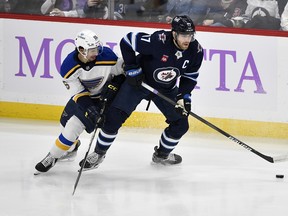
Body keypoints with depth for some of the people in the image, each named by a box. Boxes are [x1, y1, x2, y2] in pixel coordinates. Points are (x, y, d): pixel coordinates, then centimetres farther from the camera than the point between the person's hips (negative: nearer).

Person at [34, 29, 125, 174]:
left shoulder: (106, 56, -29)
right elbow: (78, 93, -20)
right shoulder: (69, 66, -23)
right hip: (83, 94, 4)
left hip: (104, 96, -4)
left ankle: (53, 157, 2)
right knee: (66, 120, 14)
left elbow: (122, 72, -11)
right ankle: (71, 148, 46)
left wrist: (113, 86, -24)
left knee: (74, 125, -14)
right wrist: (90, 110, -31)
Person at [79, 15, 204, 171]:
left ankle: (162, 154, 26)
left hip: (167, 89, 5)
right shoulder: (158, 41, -33)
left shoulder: (196, 51, -17)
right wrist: (132, 69, -21)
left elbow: (190, 76, 0)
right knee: (114, 117, -14)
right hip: (138, 81, -4)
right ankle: (99, 153, 6)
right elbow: (127, 41, -24)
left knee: (181, 124, 0)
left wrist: (183, 96, -12)